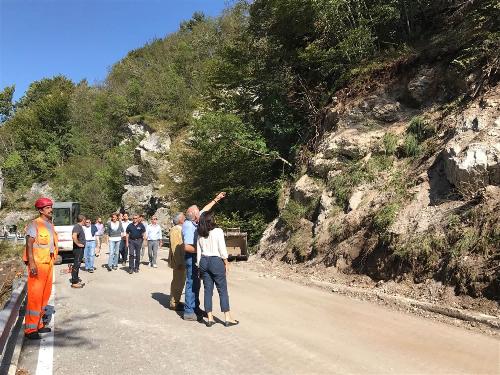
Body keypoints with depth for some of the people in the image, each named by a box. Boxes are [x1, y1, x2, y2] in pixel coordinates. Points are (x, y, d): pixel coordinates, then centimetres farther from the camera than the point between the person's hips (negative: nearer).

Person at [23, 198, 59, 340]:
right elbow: (29, 244, -17)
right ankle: (30, 329, 2)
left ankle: (39, 324, 25)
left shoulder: (50, 225, 14)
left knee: (45, 295, 14)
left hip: (48, 263, 8)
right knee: (35, 296, -6)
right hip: (37, 264, -8)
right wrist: (32, 263, -25)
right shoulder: (35, 224, -10)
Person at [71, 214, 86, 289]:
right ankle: (74, 282, -1)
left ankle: (76, 280, 26)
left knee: (77, 265, 16)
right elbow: (74, 236, -35)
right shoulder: (77, 227, -18)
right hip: (78, 249, -11)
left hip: (80, 249, 11)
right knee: (76, 265, -6)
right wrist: (78, 244, -23)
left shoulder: (80, 226, 14)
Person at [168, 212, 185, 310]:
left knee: (180, 281, 16)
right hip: (178, 261, -9)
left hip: (183, 261, 9)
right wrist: (178, 262, -24)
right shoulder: (175, 230, -15)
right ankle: (174, 304, 8)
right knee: (177, 282, -2)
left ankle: (176, 301, 27)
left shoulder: (181, 229, 14)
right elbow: (174, 247, -21)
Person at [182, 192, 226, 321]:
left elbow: (205, 209, 16)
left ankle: (195, 308, 26)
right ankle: (189, 312, 4)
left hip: (195, 258, 10)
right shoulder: (189, 227, -23)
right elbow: (187, 247, -29)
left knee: (196, 284, 16)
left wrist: (216, 199, 20)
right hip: (191, 257, -10)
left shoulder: (192, 222, 4)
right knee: (191, 284, -3)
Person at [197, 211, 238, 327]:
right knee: (222, 290, 3)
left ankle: (209, 318, 12)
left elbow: (198, 252, 8)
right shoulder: (218, 231, -10)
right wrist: (226, 263, 1)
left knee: (208, 290, 9)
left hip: (204, 261, 5)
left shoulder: (200, 234, 5)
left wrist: (200, 266, 15)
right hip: (216, 261, -5)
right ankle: (227, 318, 8)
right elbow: (222, 249, -9)